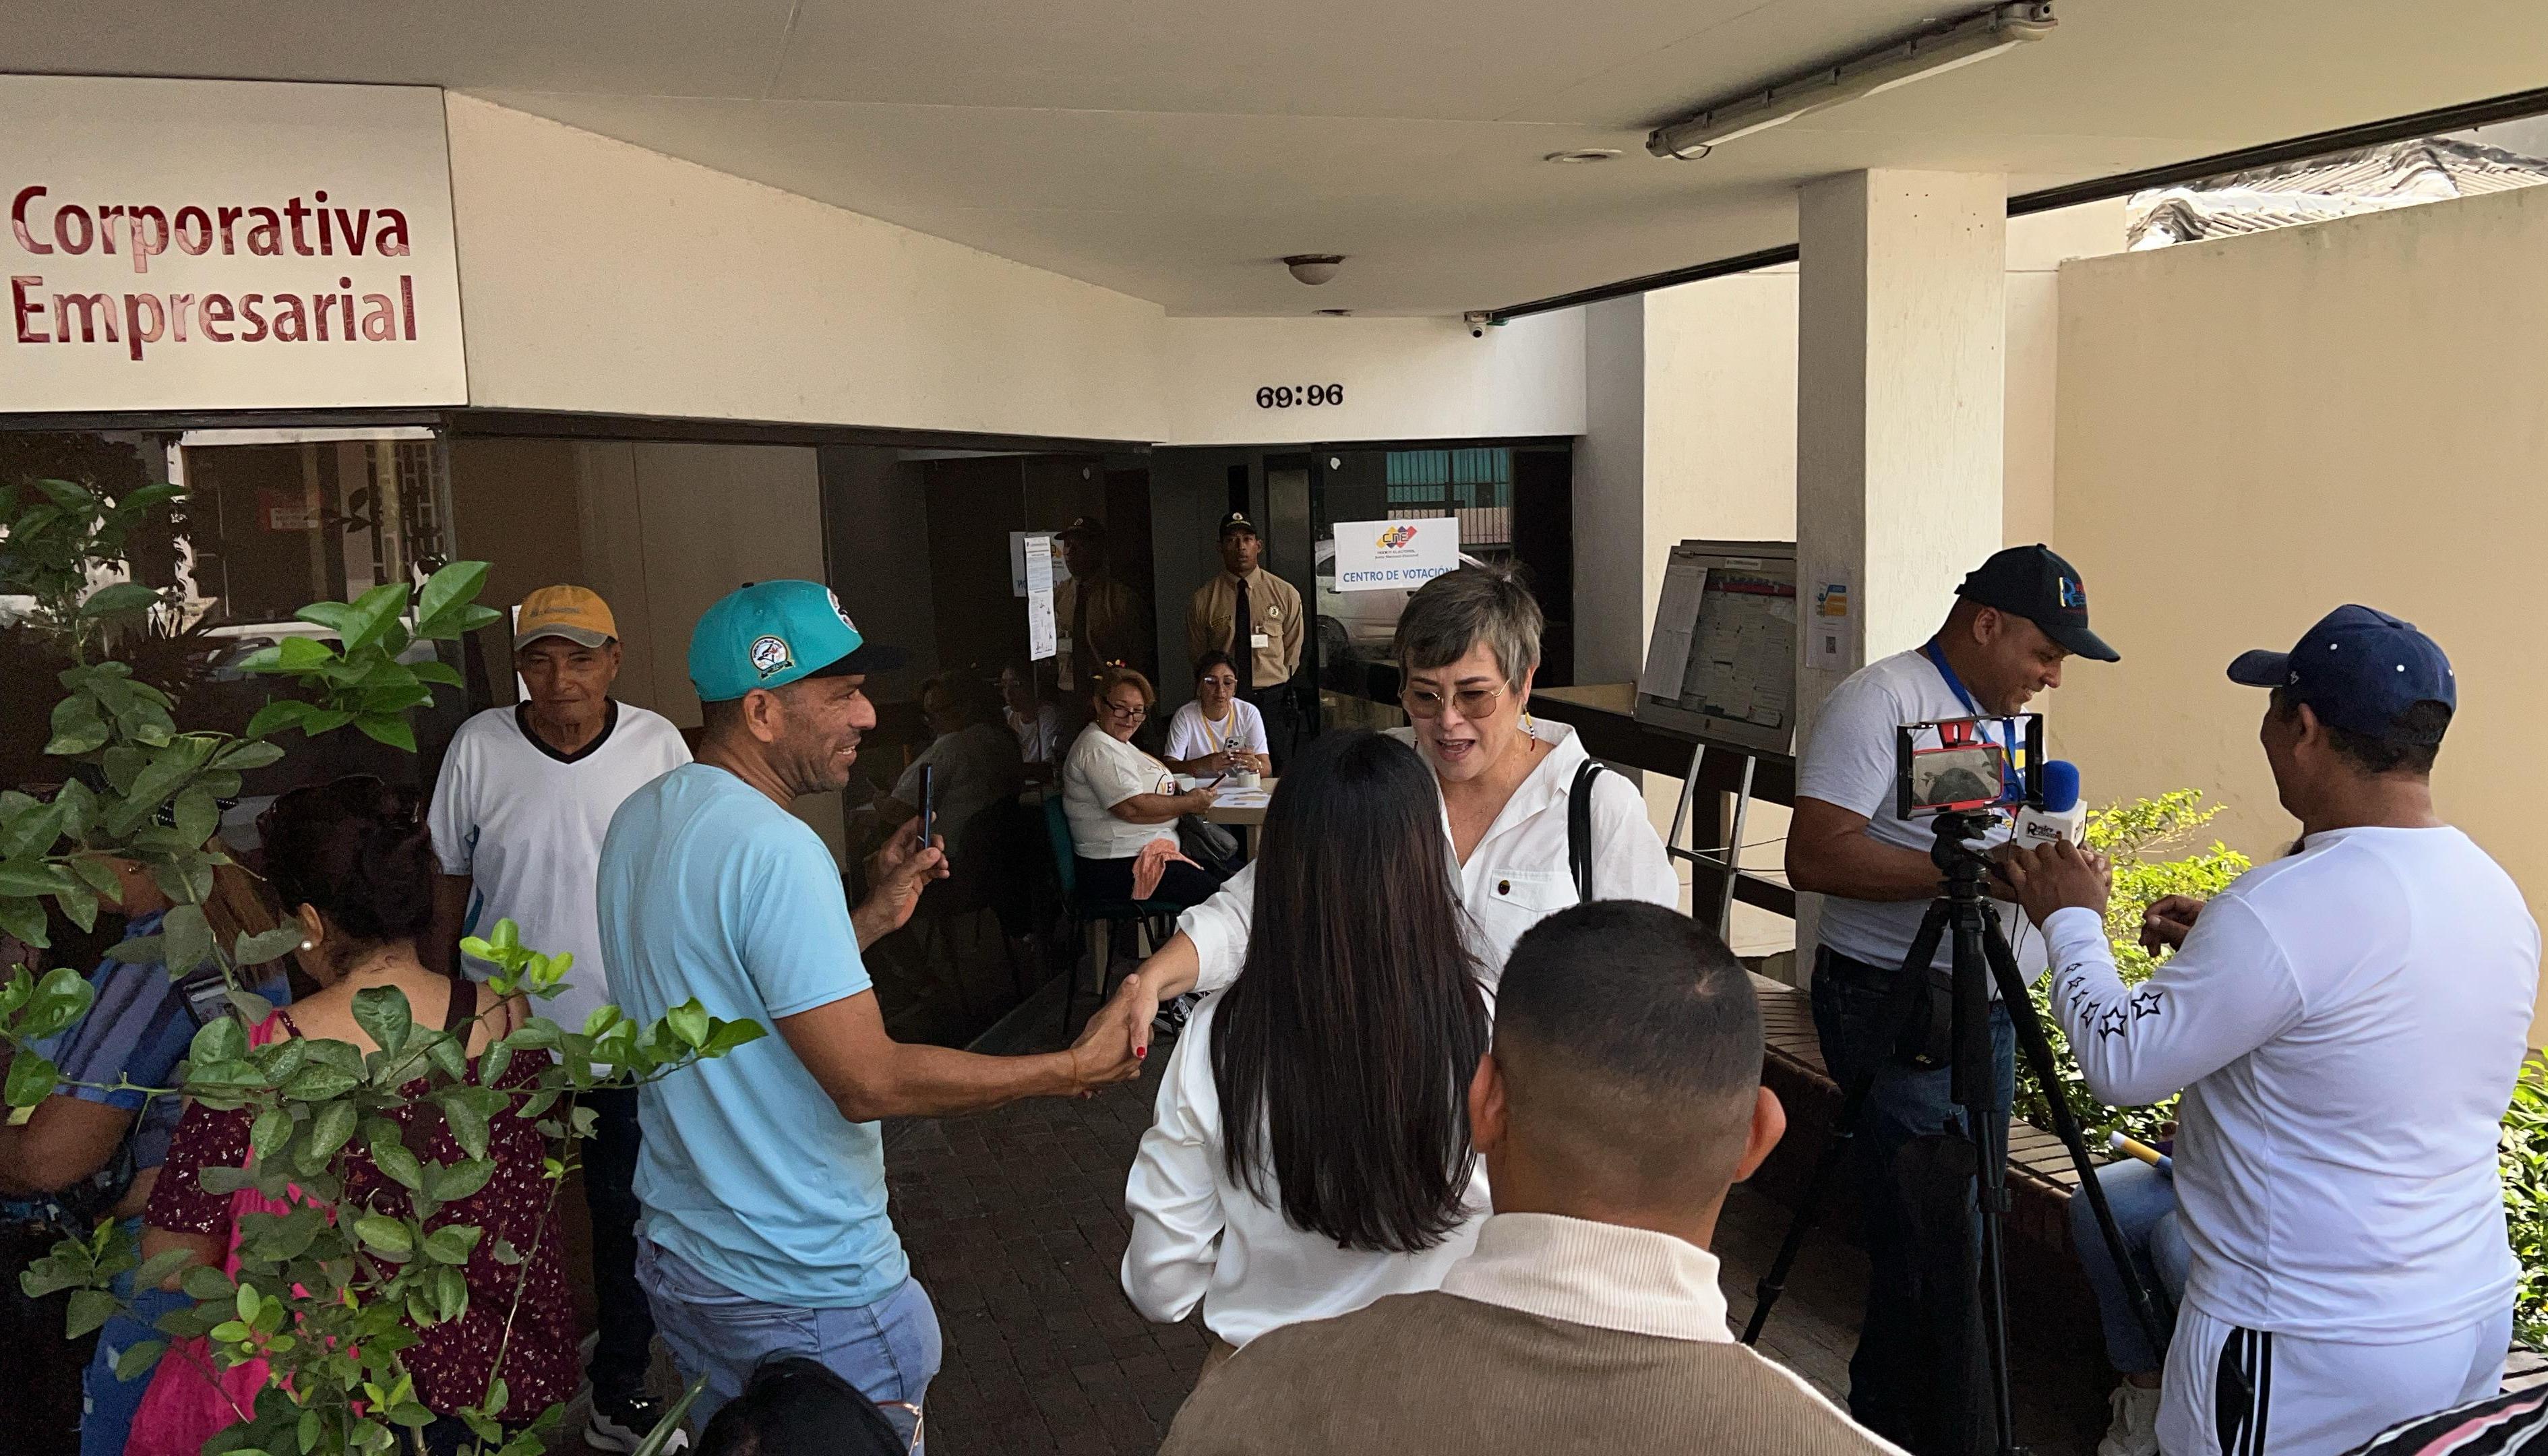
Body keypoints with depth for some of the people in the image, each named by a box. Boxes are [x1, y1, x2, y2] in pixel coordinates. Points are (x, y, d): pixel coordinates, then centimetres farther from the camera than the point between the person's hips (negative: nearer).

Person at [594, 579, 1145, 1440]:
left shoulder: (639, 821, 3)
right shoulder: (774, 849, -26)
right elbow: (869, 1080, -27)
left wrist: (872, 918, 9)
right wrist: (1072, 1071, -19)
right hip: (804, 1292, -8)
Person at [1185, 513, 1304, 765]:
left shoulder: (1286, 593, 3)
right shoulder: (1202, 599, 1)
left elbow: (1293, 652, 10)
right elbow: (1197, 657, 11)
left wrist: (1275, 690, 6)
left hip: (1273, 699, 1)